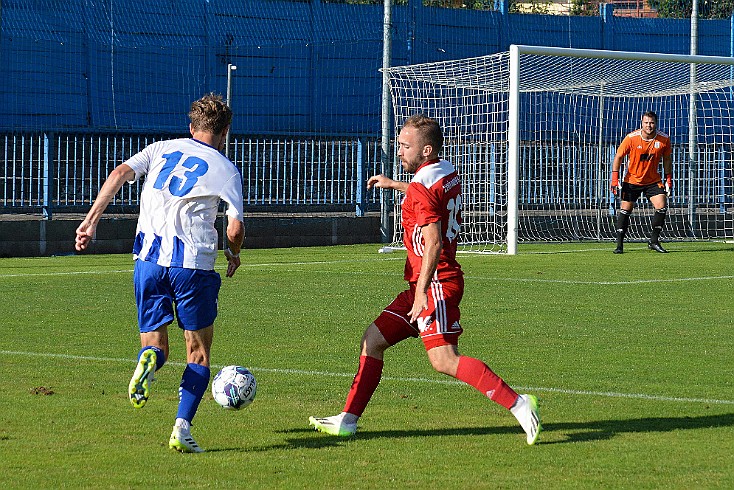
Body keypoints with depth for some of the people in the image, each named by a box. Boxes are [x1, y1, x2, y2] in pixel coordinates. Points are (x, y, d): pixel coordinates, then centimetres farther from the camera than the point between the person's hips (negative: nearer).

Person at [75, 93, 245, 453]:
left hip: (149, 258, 3)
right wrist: (234, 254, 18)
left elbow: (120, 173, -1)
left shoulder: (161, 149, 14)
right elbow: (235, 228, -3)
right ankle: (182, 427, -4)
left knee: (155, 344, 14)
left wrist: (91, 219, -3)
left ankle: (149, 358, -24)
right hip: (194, 262, -3)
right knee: (199, 352, 12)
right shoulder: (226, 169, 4)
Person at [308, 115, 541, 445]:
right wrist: (394, 185, 45)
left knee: (444, 360, -19)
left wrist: (422, 292, -26)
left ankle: (518, 404, -22)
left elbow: (433, 242, -24)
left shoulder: (422, 186, -16)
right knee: (373, 340, 12)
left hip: (435, 283, -11)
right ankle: (347, 420, 14)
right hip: (429, 282, 11)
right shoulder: (448, 174, 12)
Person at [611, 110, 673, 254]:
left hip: (653, 181, 2)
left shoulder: (664, 139, -10)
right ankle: (619, 244, 6)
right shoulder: (631, 138, -16)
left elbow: (667, 159, 6)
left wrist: (669, 179, 2)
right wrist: (614, 178, -12)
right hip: (632, 180, -2)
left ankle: (653, 242, 1)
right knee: (625, 210, -3)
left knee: (662, 207, -13)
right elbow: (619, 156, -7)